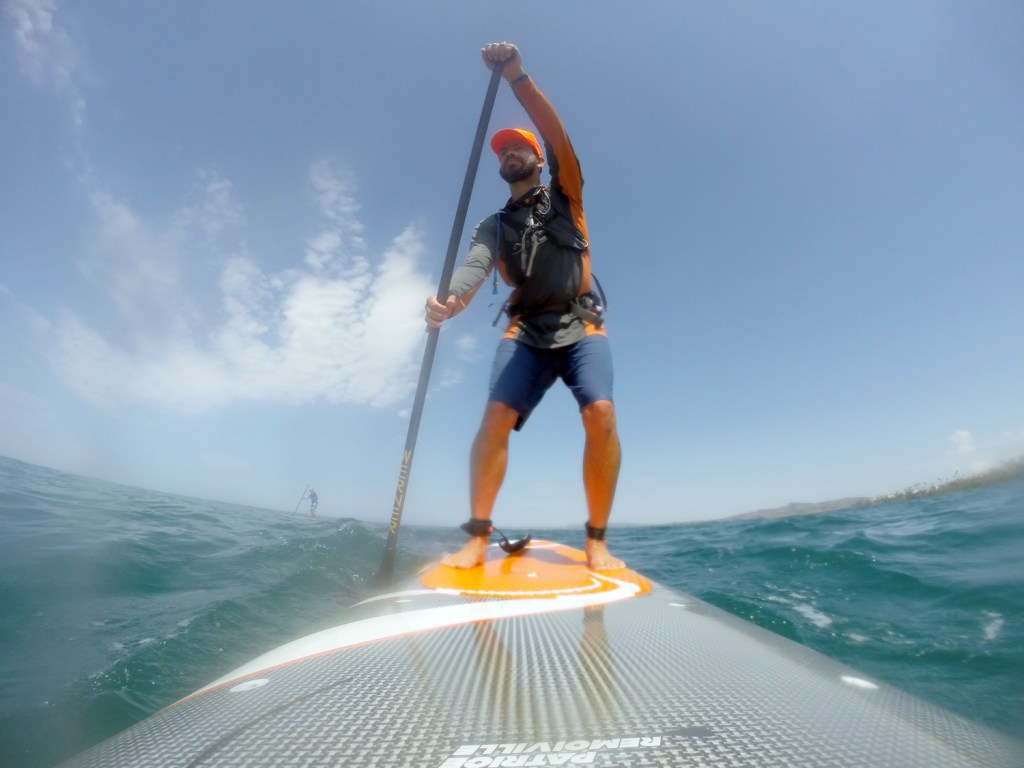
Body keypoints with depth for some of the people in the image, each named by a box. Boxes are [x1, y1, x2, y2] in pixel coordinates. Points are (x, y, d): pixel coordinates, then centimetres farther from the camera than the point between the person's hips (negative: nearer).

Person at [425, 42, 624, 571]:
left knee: (600, 413, -23)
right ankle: (477, 539, -9)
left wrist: (517, 77, -12)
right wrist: (451, 300, -25)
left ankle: (596, 541, -9)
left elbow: (557, 135, -2)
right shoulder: (493, 226, 19)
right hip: (525, 332, 1)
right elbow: (475, 267, -3)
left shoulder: (564, 195, 17)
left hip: (580, 326, -1)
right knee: (496, 417, -20)